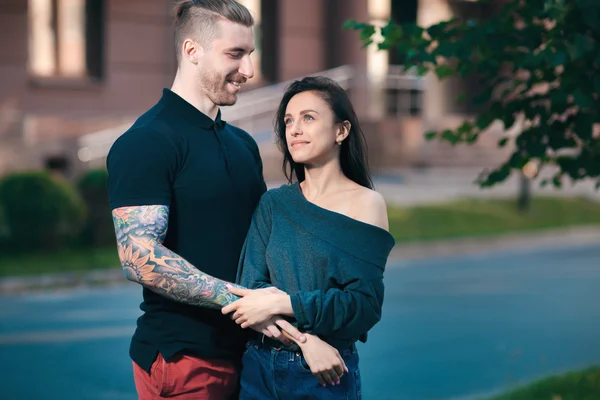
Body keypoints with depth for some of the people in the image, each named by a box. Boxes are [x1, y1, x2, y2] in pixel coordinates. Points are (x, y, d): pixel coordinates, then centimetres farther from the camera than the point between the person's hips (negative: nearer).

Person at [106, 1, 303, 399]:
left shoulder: (243, 143, 15)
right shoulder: (145, 142, -12)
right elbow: (140, 256, -22)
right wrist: (240, 298, -24)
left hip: (246, 350, 8)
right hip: (182, 358, -8)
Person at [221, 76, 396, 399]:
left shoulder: (366, 203, -5)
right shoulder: (273, 203, 5)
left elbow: (365, 304, -12)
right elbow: (251, 285, -4)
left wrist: (284, 304, -21)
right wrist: (304, 338, -20)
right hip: (259, 367, 3)